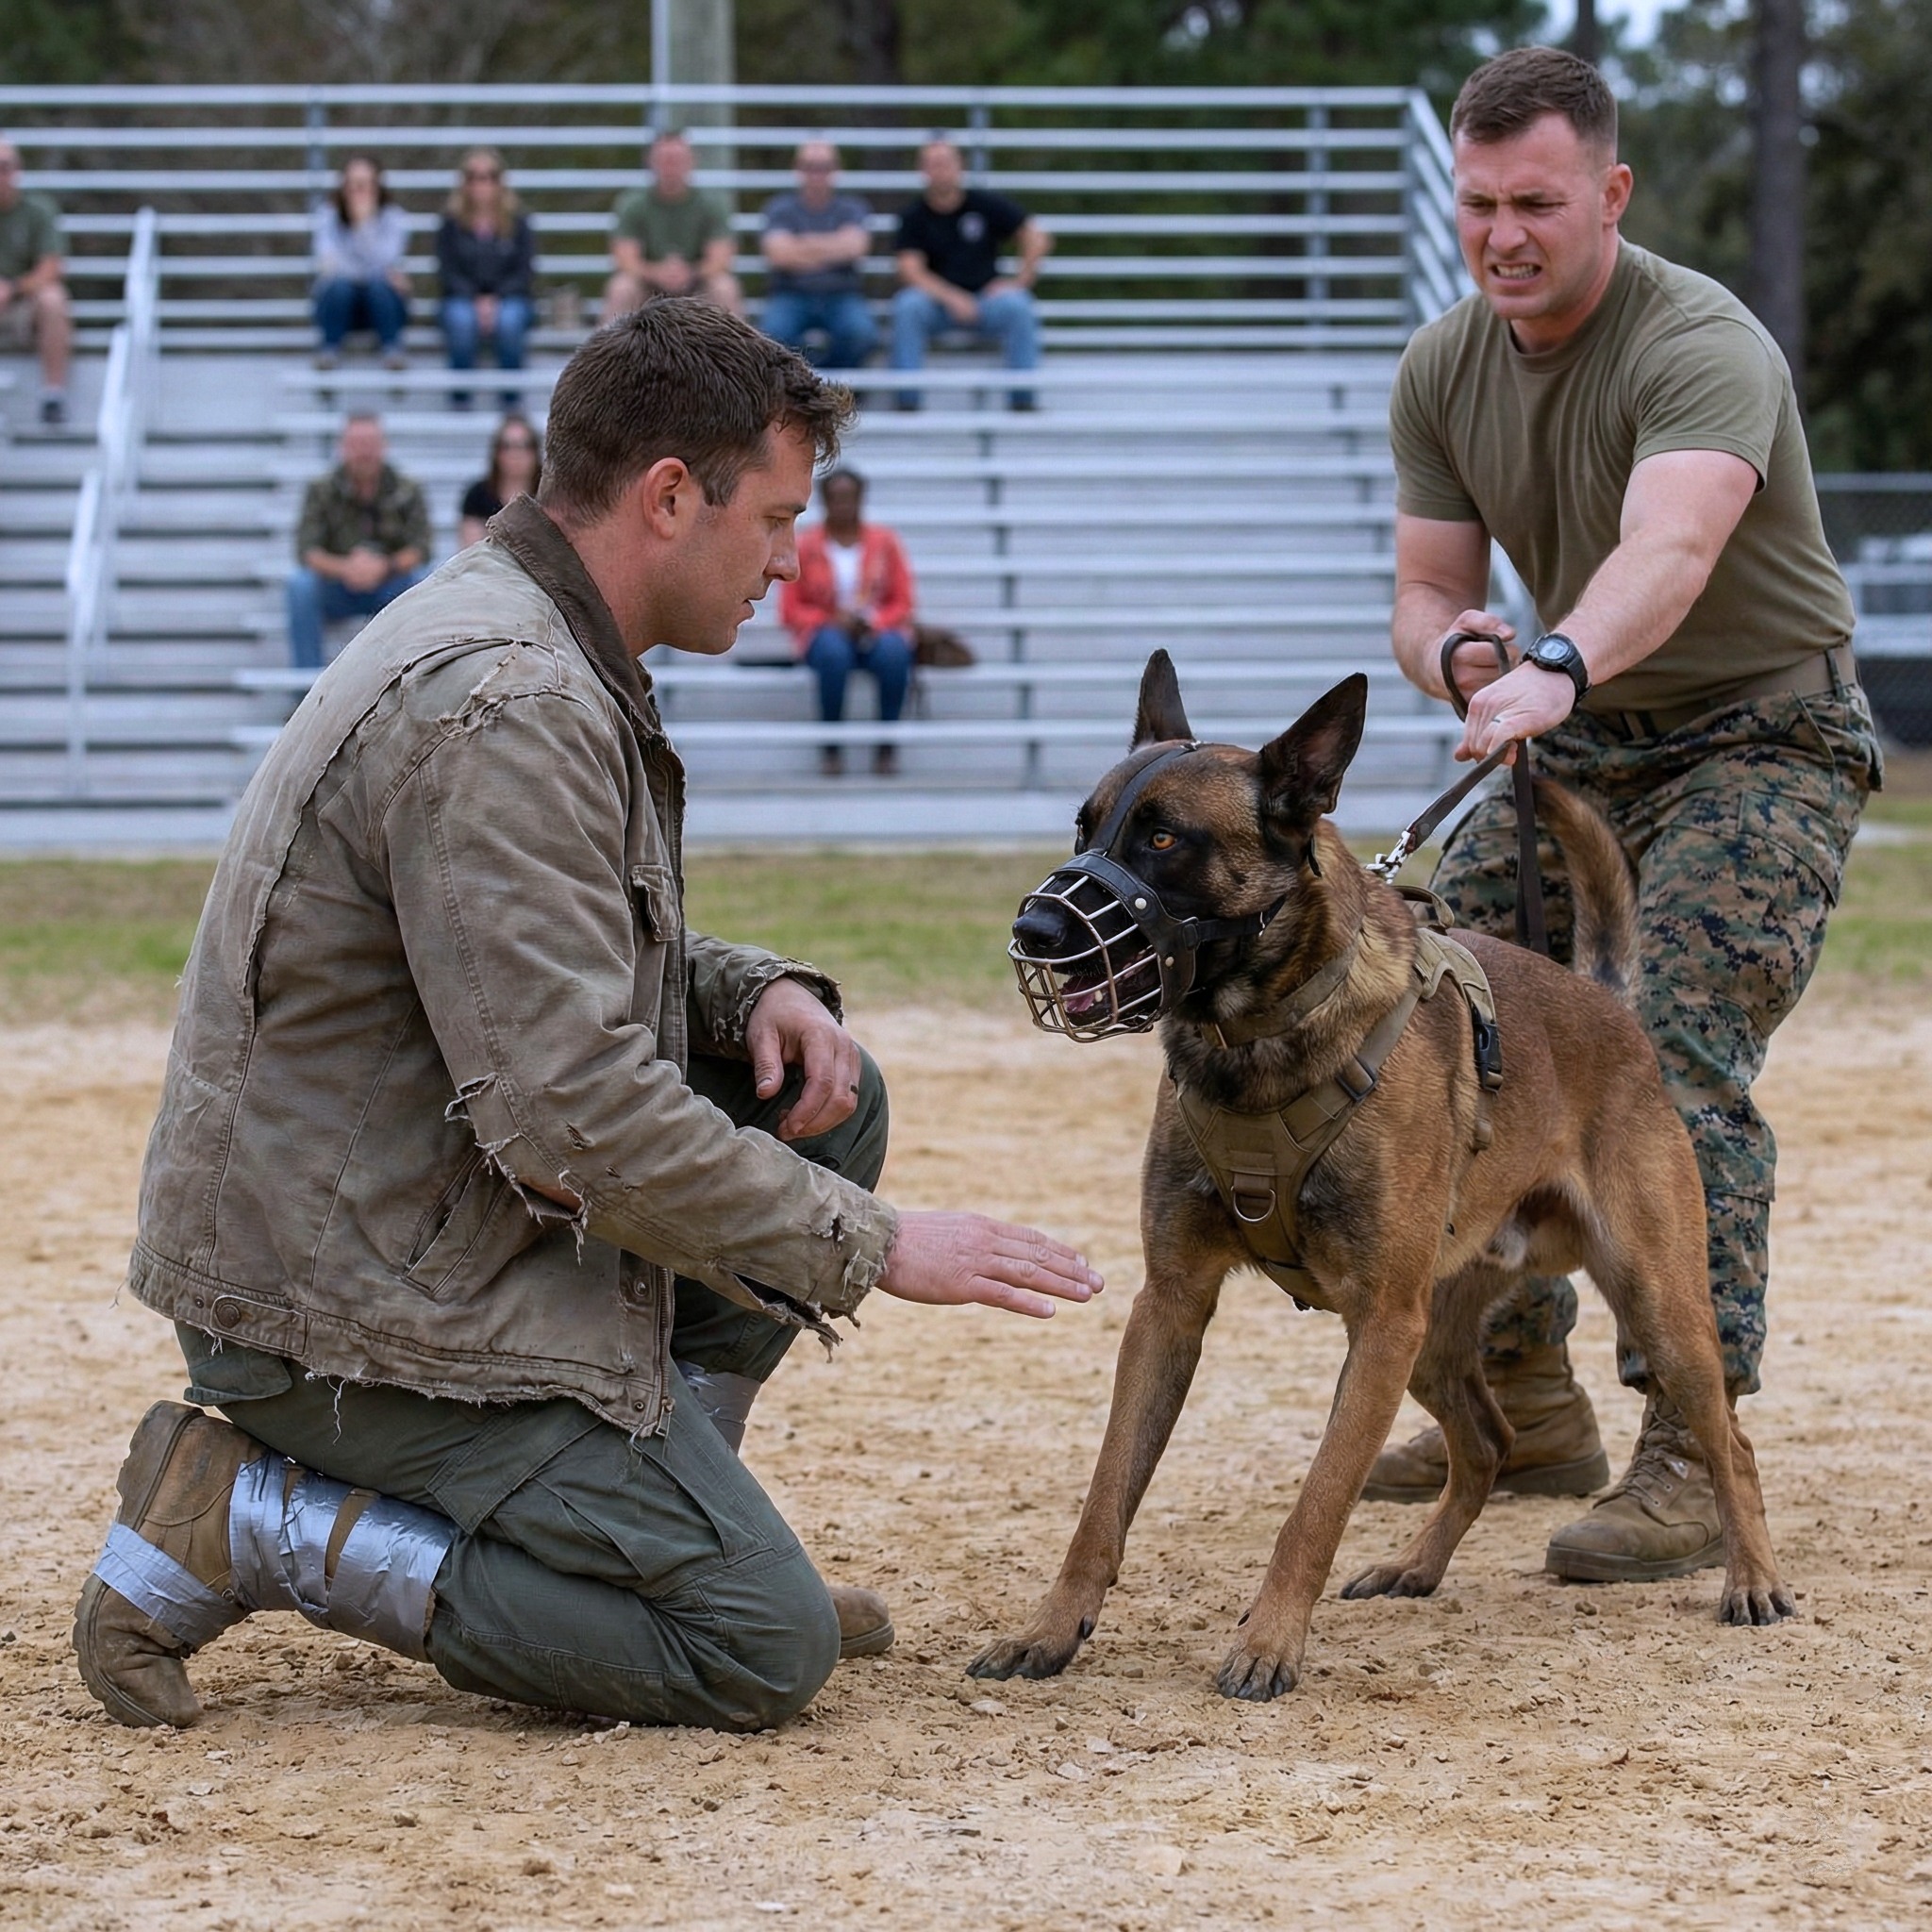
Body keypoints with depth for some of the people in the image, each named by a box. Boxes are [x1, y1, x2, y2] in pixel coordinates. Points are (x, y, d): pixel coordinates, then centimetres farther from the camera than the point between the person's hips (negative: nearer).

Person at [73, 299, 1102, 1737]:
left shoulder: (542, 653, 10)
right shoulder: (500, 706, -24)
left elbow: (576, 960, 23)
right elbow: (573, 1115, -27)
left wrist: (757, 992, 2)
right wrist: (871, 1248, -17)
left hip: (428, 1210, 10)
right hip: (354, 1299, -10)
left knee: (825, 1095, 12)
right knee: (766, 1650, -11)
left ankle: (650, 1510, 15)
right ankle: (252, 1524, -7)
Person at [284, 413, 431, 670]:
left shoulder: (407, 492, 0)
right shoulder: (321, 491, -1)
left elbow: (420, 549, -10)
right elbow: (306, 550, -12)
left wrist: (386, 567, -31)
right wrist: (344, 568, -32)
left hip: (387, 587, 0)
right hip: (335, 589, 0)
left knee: (418, 581, -30)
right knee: (300, 583, -29)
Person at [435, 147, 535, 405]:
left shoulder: (517, 222, 7)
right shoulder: (452, 224, 7)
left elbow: (525, 273, 2)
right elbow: (449, 273, 1)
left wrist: (495, 300, -14)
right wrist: (477, 301, -16)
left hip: (508, 298, 0)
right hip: (463, 298, 0)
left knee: (509, 321, -35)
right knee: (462, 321, -36)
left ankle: (511, 400, -23)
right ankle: (460, 398, -24)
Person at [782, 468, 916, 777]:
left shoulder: (884, 542, 5)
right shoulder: (806, 546, 2)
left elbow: (902, 604, 5)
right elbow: (791, 609, 2)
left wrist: (871, 622, -14)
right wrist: (831, 621, -15)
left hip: (878, 632, 1)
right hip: (825, 632, -1)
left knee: (893, 653, -36)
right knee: (833, 653, -39)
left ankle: (886, 745, -22)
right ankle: (830, 747, -27)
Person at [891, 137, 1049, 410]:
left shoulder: (985, 204, 6)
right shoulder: (914, 218, 5)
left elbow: (1038, 238, 5)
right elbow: (910, 270, -7)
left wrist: (1020, 280, -8)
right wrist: (951, 298, -21)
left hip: (987, 297, 0)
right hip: (937, 300, 0)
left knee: (1016, 306, -32)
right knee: (907, 305, -32)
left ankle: (1024, 398, -26)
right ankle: (907, 401, -31)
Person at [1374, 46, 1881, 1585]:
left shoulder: (1702, 346, -25)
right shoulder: (1443, 372, -3)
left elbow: (1672, 548, -44)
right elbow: (1428, 587, -1)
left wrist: (1555, 666, -63)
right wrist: (1452, 649, -26)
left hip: (1761, 739, -7)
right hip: (1577, 744, 7)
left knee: (1680, 1064, -21)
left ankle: (1691, 1455, -20)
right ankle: (1525, 1406, 16)